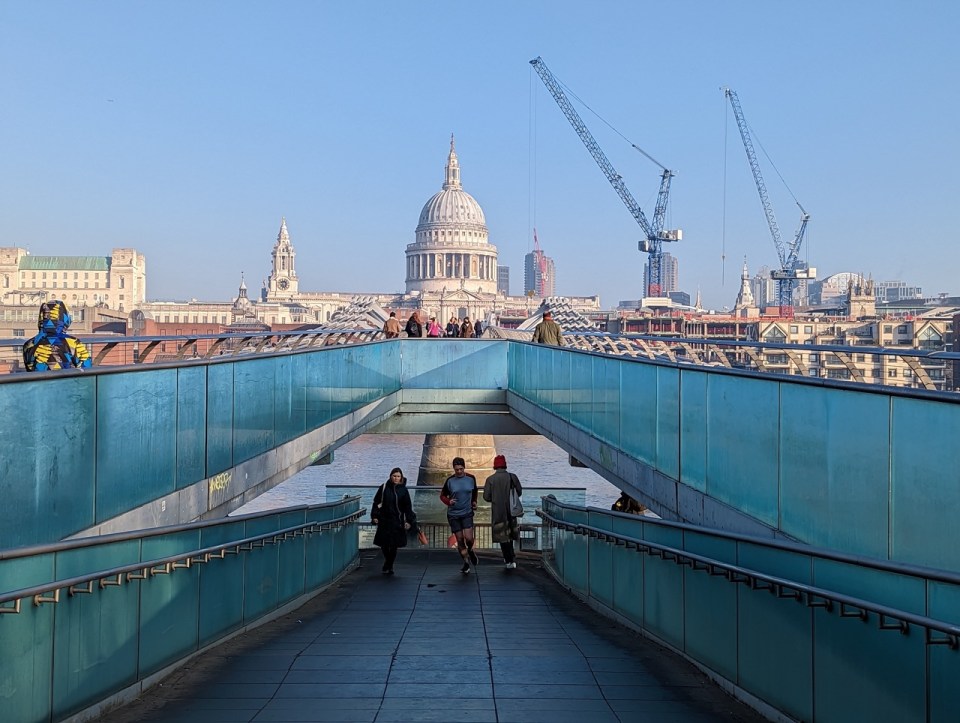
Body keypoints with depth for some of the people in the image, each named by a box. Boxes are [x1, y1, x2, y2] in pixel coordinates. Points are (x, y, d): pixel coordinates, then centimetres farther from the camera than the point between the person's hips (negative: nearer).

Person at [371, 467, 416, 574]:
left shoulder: (403, 490, 1)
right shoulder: (384, 487, 1)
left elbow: (408, 507, 3)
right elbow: (376, 502, 6)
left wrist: (409, 521, -4)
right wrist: (375, 516, -1)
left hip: (397, 521, 0)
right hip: (384, 520, 0)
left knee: (394, 545, -2)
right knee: (384, 544, 1)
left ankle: (388, 566, 9)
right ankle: (388, 566, 23)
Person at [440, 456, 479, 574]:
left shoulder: (471, 478, -2)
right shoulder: (450, 480, -6)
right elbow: (442, 495, 5)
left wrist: (474, 501, 5)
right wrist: (448, 501, -14)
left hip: (467, 513, 0)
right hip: (453, 514, 0)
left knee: (469, 538, -11)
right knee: (460, 540, 4)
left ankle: (470, 551, 24)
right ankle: (466, 562, 21)